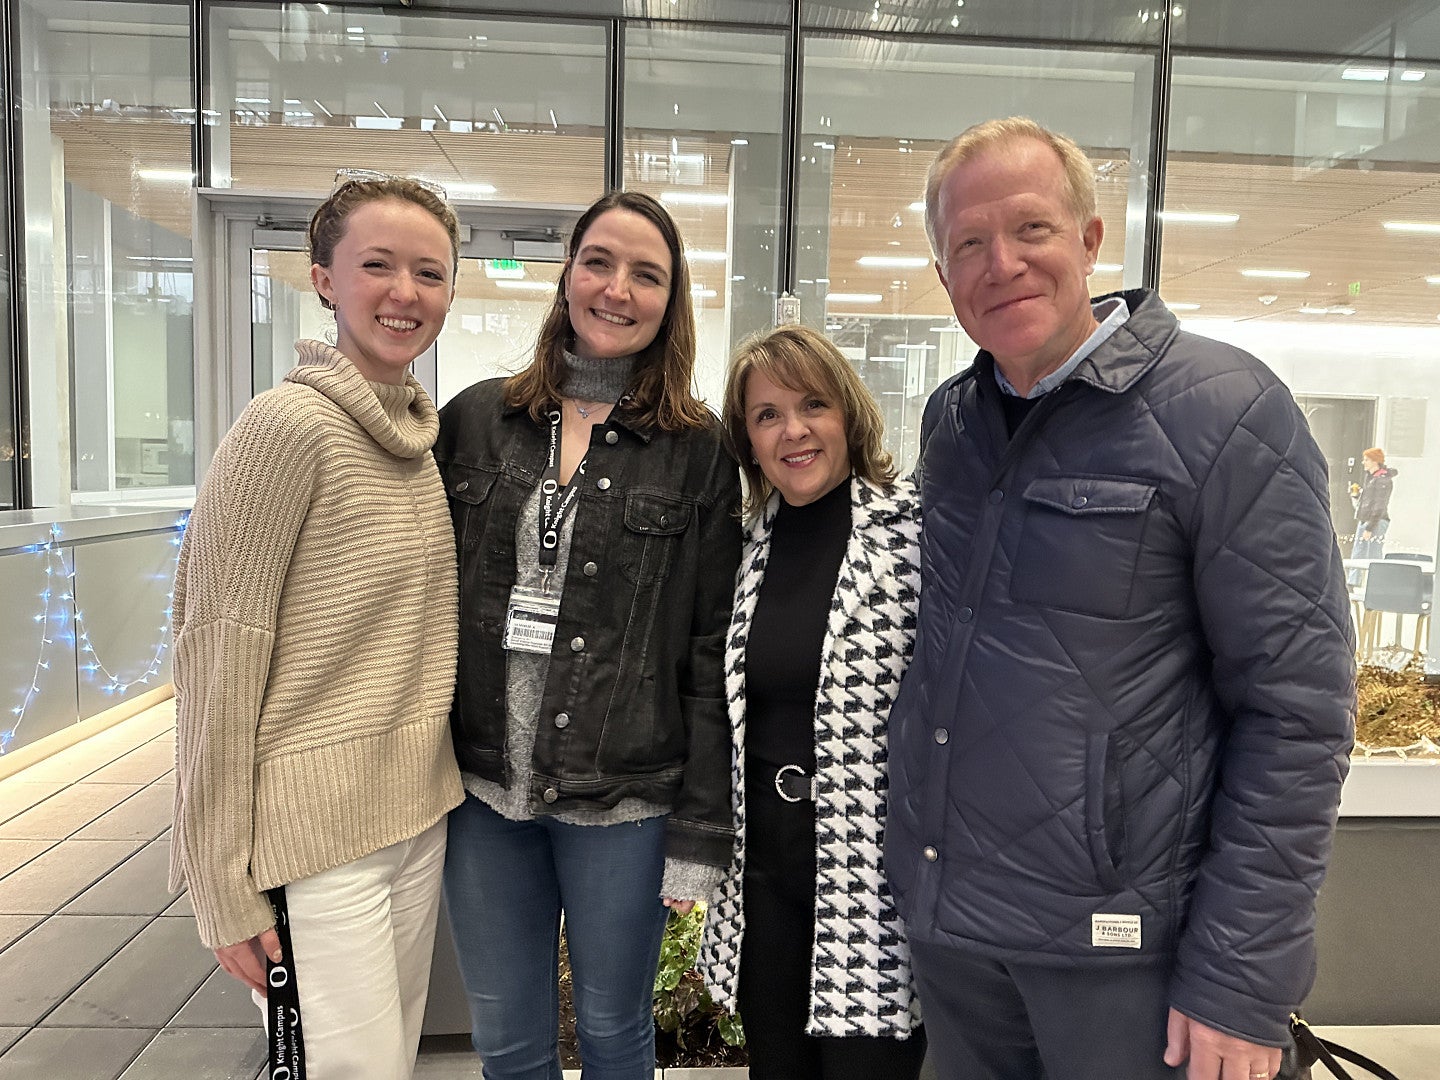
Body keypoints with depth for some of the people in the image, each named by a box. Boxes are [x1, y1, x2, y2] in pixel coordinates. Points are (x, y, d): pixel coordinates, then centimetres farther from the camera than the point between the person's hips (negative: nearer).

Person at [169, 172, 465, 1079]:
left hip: (423, 809, 7)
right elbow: (218, 657, -14)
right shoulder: (288, 427, -15)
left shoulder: (428, 431, 6)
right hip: (315, 824, -6)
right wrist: (225, 887, -12)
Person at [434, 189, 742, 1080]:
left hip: (623, 802, -2)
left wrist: (700, 834, -6)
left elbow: (713, 655, -6)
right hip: (483, 788, 3)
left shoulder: (699, 451, -5)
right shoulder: (476, 420, 3)